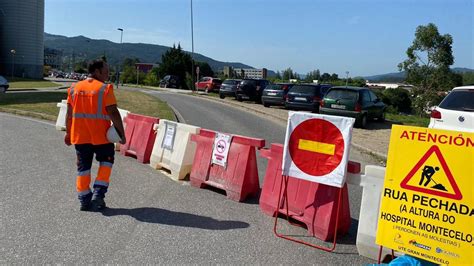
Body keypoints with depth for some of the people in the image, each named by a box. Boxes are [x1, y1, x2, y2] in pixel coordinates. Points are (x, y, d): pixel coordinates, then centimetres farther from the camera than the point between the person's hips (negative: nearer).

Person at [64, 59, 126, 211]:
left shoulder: (74, 88, 6)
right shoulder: (105, 89, -10)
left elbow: (69, 114, 8)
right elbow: (113, 113, -14)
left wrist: (68, 133, 16)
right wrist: (122, 133, -9)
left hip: (80, 136, 4)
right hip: (101, 136, -4)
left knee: (83, 167, 13)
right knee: (106, 162, 16)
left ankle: (84, 200, 17)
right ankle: (98, 194, 6)